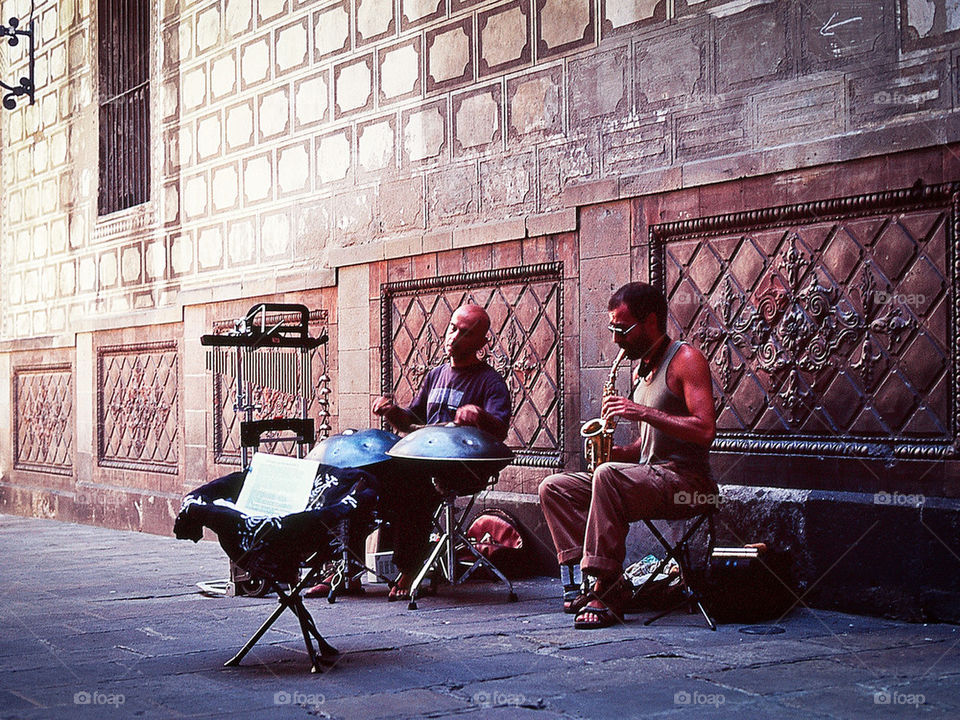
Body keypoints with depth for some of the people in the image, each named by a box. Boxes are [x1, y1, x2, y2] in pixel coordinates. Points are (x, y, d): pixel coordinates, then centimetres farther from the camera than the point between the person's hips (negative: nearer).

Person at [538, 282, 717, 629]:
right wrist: (616, 450, 4)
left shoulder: (685, 359, -7)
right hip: (647, 477, 9)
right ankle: (600, 580, -17)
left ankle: (607, 592, -33)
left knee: (608, 475, -37)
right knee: (554, 488, -3)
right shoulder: (641, 370, 20)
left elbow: (705, 431, -19)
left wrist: (644, 412, -22)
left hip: (685, 481, -9)